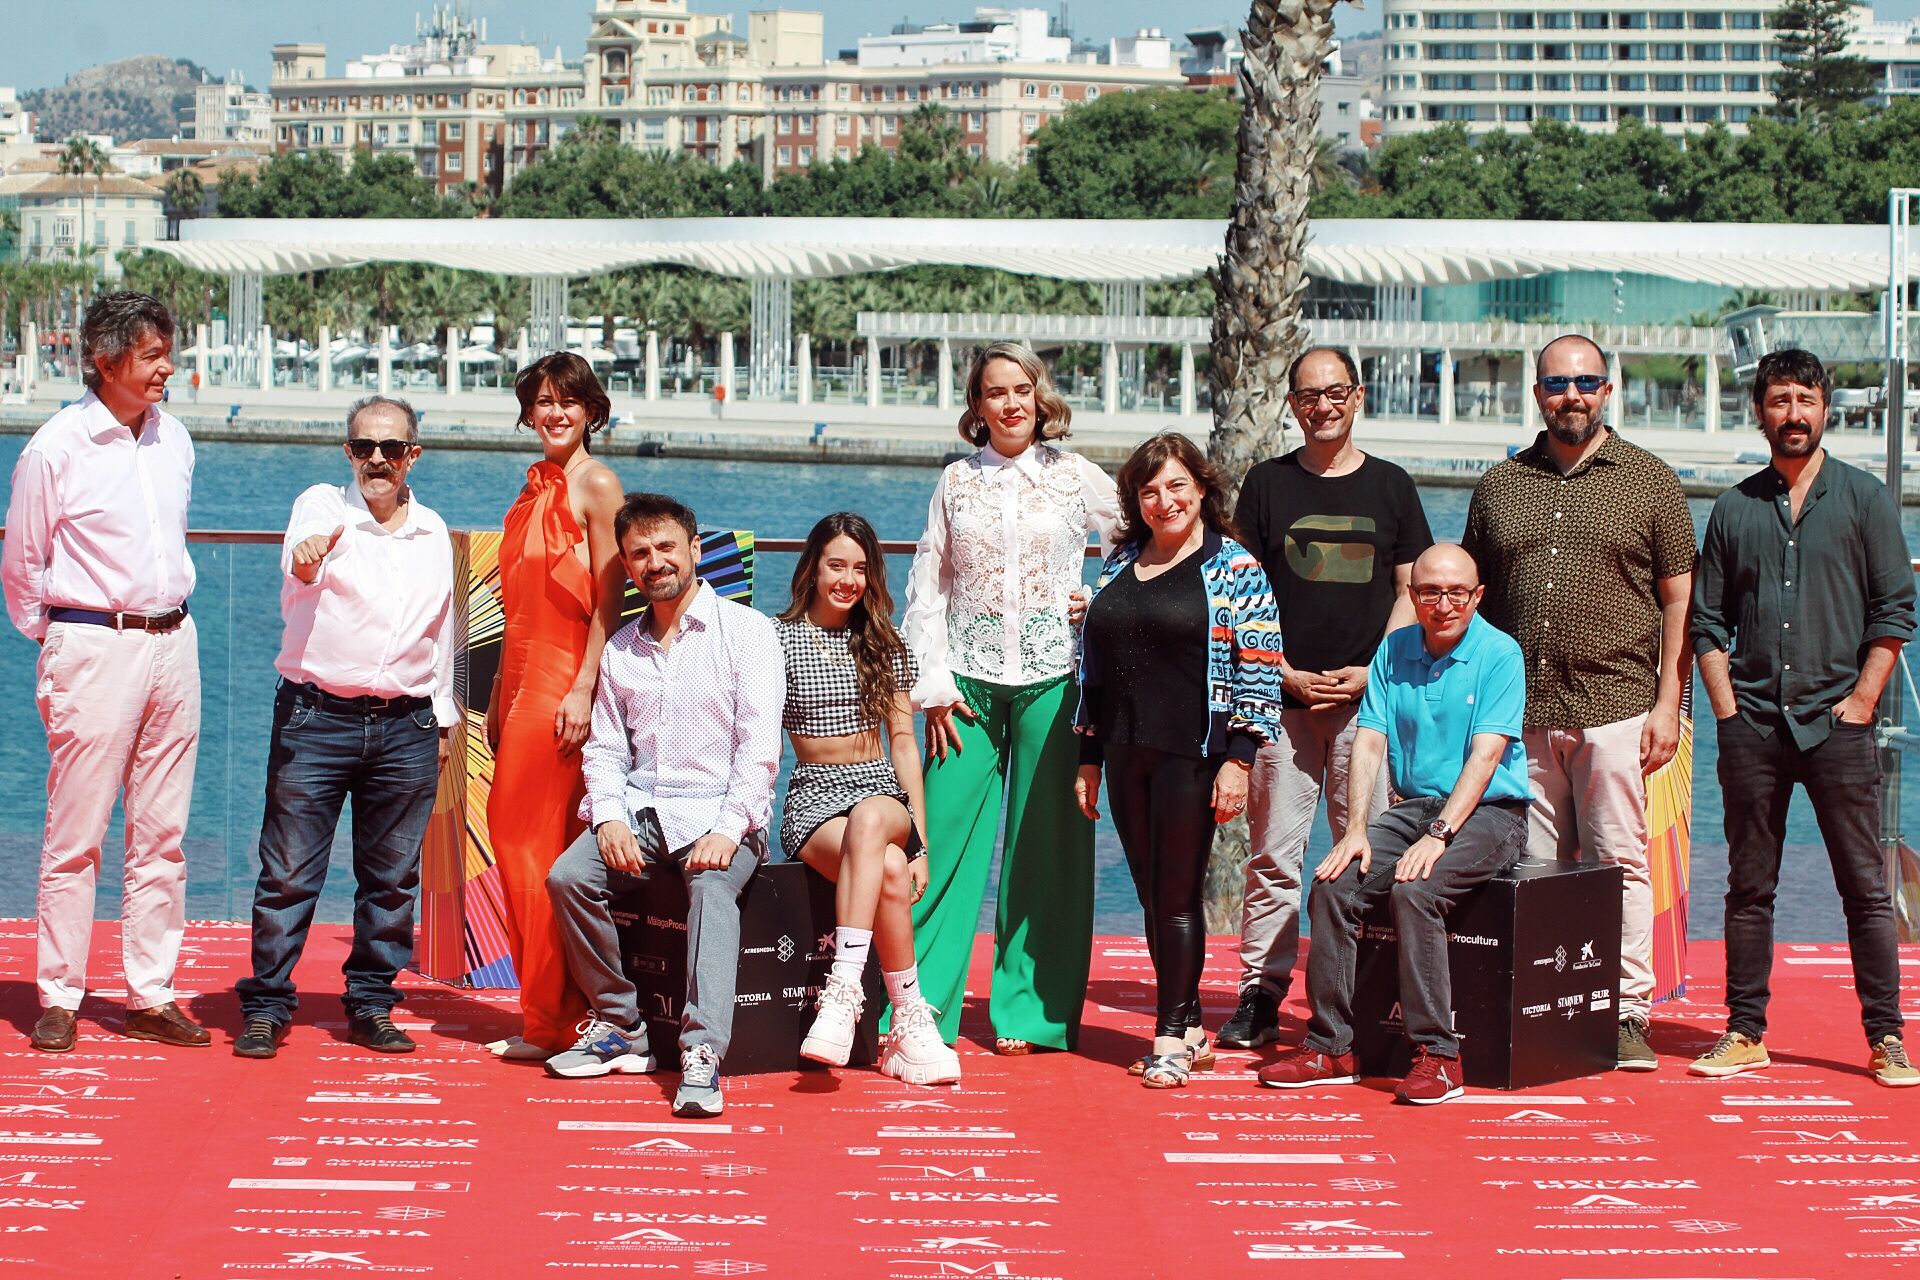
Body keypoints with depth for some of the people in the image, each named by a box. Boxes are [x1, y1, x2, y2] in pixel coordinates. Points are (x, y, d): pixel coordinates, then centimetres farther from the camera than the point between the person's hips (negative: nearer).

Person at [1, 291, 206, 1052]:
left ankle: (151, 996, 13)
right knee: (76, 834, -3)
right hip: (94, 647, -6)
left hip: (172, 641, 6)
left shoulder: (172, 438, 9)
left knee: (162, 833, 7)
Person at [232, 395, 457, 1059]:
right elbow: (297, 574, -25)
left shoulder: (433, 530, 11)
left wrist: (443, 717, 20)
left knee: (391, 878, 8)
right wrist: (305, 559, -49)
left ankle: (370, 1005, 18)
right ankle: (266, 1006, 5)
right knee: (289, 872, -3)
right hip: (317, 718, -4)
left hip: (407, 728, 4)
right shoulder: (321, 506, -2)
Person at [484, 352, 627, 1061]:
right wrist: (500, 694, 16)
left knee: (531, 837, -8)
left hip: (564, 680, -8)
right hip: (524, 677, 8)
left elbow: (608, 601, -12)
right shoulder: (536, 486, 17)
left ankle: (551, 1021, -1)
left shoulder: (596, 484, -7)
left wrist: (583, 691, -19)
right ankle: (548, 1011, 12)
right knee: (515, 831, 6)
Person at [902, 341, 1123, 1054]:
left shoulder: (1076, 478, 5)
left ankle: (1031, 1013, 10)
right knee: (944, 836, -4)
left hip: (1051, 680, 0)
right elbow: (925, 592, 7)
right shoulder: (957, 482, 8)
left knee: (1047, 847, 2)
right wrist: (934, 686, 0)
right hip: (969, 680, 1)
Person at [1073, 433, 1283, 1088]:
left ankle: (1172, 1038, 1)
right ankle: (1189, 1028, 15)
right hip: (1126, 755, 6)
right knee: (1152, 893, 7)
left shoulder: (1235, 568, -3)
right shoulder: (1119, 565, 14)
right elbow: (1094, 667, 17)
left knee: (1178, 893, -5)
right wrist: (1089, 757, 14)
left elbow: (1260, 669, -7)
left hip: (1192, 754, -6)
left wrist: (1238, 758, -13)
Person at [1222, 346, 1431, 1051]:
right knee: (1273, 852, -2)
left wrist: (1368, 672, -5)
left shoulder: (1391, 486, 9)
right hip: (1284, 696, 0)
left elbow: (1411, 591, 8)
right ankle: (1259, 995, 3)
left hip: (1368, 696, 0)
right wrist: (1288, 675, -5)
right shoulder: (1267, 483, 8)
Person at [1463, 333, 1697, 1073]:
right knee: (1533, 867, 5)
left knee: (1619, 862, -4)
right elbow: (1473, 597, 16)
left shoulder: (1650, 482, 5)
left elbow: (1678, 597, 4)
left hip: (1615, 706, -3)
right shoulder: (1498, 487, 13)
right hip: (1521, 710, 3)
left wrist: (1668, 703, -4)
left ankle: (1628, 1017, 1)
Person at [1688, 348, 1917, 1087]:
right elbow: (1707, 618, 12)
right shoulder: (1735, 509, 11)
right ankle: (1745, 1033, 11)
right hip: (1753, 724, 2)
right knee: (1749, 886, 5)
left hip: (1835, 721, -2)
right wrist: (1726, 705, 1)